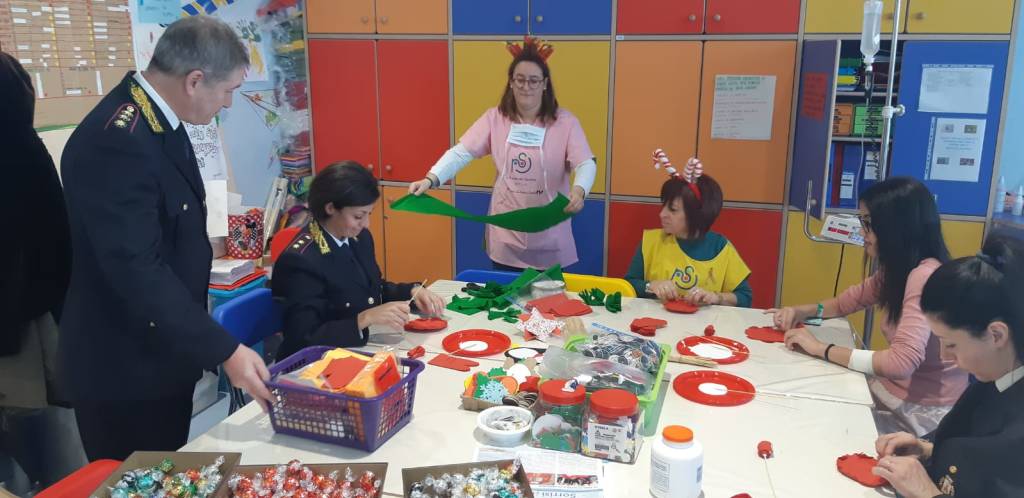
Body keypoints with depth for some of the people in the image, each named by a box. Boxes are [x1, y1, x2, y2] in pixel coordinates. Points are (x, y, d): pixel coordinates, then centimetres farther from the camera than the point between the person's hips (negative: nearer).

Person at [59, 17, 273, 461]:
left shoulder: (154, 118, 3)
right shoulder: (117, 140, -28)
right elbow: (136, 270, -31)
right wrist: (224, 351, -30)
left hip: (160, 352, 9)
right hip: (124, 367, -9)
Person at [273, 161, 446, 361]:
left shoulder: (359, 238, 3)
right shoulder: (301, 259, -21)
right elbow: (304, 341, -23)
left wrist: (413, 291, 0)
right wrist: (366, 318, -30)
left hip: (364, 351, 7)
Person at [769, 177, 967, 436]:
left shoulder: (926, 276, -24)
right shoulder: (897, 269, 5)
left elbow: (902, 361, -33)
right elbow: (849, 300, 19)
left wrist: (821, 349, -24)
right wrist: (803, 311, -1)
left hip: (923, 413, -7)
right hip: (891, 392, 7)